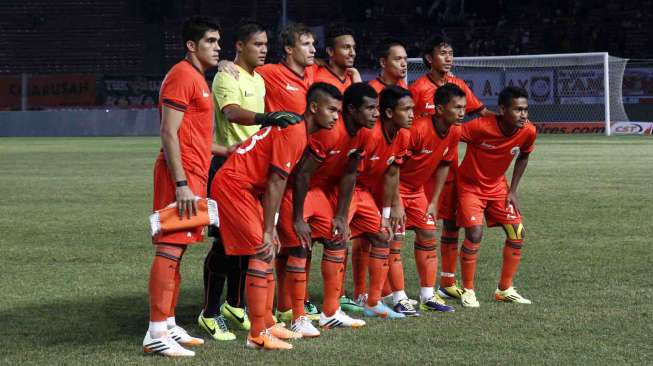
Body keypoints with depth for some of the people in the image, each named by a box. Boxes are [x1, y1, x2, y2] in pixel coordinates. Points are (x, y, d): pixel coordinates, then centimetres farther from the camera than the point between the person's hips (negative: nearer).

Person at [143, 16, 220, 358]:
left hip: (192, 175, 10)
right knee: (170, 249, -11)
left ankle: (168, 325, 18)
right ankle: (156, 333, -12)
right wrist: (182, 184, -22)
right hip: (181, 176, -10)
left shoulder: (196, 78, 19)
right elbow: (169, 133, -18)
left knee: (176, 249, 12)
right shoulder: (182, 76, -12)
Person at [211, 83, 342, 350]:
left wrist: (271, 228, 11)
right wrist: (268, 232, -19)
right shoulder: (293, 132, -19)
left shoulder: (298, 130, 12)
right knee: (262, 251, -13)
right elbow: (276, 183, -21)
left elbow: (276, 183, 14)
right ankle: (258, 335, -11)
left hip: (248, 188, 10)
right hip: (233, 185, -10)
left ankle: (267, 325, 18)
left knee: (268, 252, 12)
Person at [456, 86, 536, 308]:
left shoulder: (528, 132, -16)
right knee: (474, 234, -18)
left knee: (517, 233, -2)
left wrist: (513, 190, 2)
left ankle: (505, 289, 13)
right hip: (470, 185, -5)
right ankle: (468, 291, 0)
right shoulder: (480, 127, -31)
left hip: (497, 186, 5)